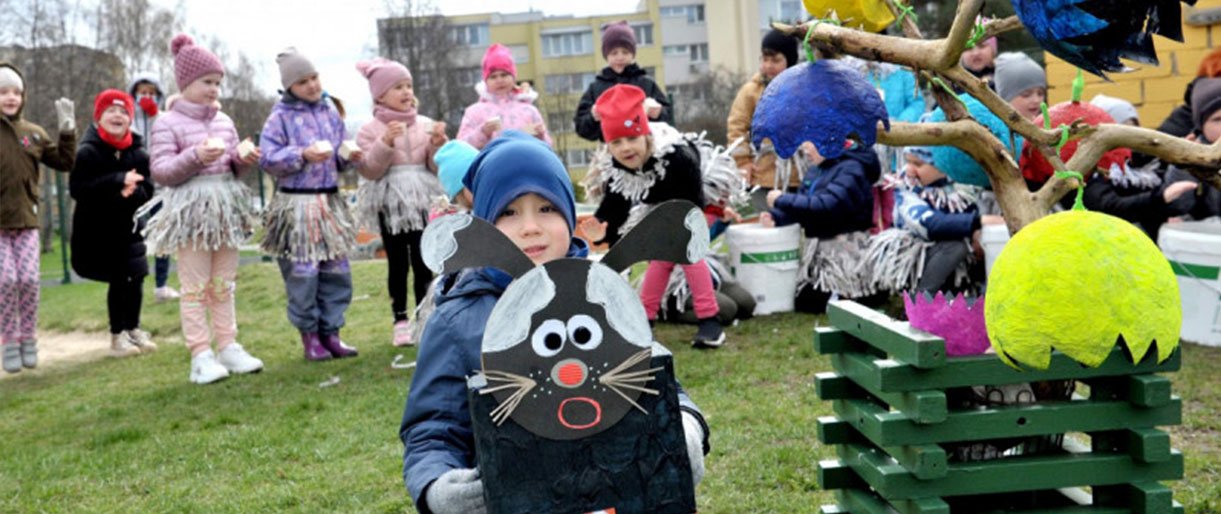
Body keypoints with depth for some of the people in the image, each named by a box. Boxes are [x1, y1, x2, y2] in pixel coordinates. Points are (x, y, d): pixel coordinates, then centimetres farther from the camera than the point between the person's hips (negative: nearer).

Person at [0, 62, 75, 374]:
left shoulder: (33, 133, 6)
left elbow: (64, 162, 11)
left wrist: (67, 131, -1)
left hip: (26, 221, 3)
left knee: (29, 280, -2)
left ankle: (28, 337, 14)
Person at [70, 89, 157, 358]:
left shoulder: (138, 153, 1)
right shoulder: (87, 152, -11)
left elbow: (147, 190, 0)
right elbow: (77, 189, -20)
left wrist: (131, 192, -24)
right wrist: (118, 181, -26)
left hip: (128, 227, 4)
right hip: (96, 229, -4)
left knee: (135, 278, 7)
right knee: (119, 280, -4)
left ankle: (133, 329, 24)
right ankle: (118, 335, 10)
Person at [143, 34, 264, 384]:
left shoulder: (223, 121, 11)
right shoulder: (168, 124, -5)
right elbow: (160, 171, -10)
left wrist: (244, 161, -3)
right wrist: (195, 157, -22)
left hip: (226, 207, 6)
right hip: (190, 211, -6)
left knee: (224, 284, 11)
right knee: (195, 286, -2)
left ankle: (228, 346, 19)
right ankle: (201, 355, 2)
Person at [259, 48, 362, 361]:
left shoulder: (330, 111, 12)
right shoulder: (281, 117, -3)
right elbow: (268, 158, -9)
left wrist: (350, 156, -4)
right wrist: (303, 155, -18)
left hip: (330, 202, 5)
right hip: (295, 203, -5)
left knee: (337, 271, 6)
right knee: (302, 273, -4)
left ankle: (330, 332, 16)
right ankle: (309, 335, 9)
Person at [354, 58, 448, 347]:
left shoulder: (425, 125, 7)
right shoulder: (370, 131, 0)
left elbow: (438, 167, 7)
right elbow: (369, 170, -9)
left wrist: (438, 144, -11)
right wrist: (385, 144, -20)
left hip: (422, 201, 2)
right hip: (390, 204, -2)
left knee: (423, 263, 3)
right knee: (397, 263, 5)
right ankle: (400, 320, 14)